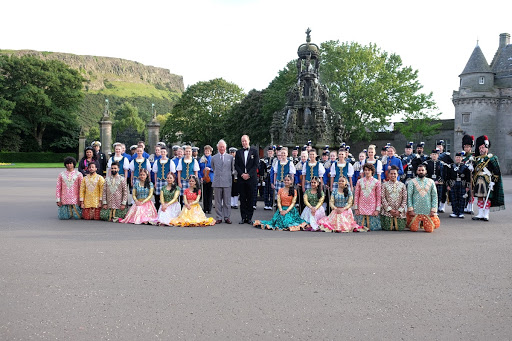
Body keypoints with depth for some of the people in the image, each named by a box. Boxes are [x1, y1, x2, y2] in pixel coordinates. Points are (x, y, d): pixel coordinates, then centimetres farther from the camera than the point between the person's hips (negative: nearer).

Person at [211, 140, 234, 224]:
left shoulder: (230, 157, 7)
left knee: (227, 201, 2)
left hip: (227, 182, 0)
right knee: (218, 201, 3)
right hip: (217, 182, 1)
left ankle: (227, 217, 10)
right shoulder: (213, 158, 9)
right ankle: (219, 218, 9)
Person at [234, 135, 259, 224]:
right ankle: (243, 217, 9)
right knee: (242, 198, 4)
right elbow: (236, 165, 6)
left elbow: (256, 165, -2)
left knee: (250, 198, 0)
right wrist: (242, 174, -8)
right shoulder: (238, 152, 10)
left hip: (251, 178, -2)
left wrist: (248, 174, -10)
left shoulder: (254, 151, 5)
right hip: (241, 178, 2)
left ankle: (249, 217, 6)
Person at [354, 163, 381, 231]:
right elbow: (356, 195, 7)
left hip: (372, 208, -1)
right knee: (361, 228, 0)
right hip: (361, 208, 1)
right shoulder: (360, 181, 6)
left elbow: (378, 197, 2)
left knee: (372, 228, -3)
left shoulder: (376, 182, 2)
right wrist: (356, 208, 2)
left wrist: (377, 209, -4)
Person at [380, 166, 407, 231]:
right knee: (388, 228, -10)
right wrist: (389, 209, -11)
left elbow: (405, 199, 3)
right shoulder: (384, 184, 4)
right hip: (387, 212, -1)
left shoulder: (402, 185, 9)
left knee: (400, 228, -6)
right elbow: (383, 198, -3)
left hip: (399, 212, 1)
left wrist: (399, 210, -8)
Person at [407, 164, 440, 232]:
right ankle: (418, 223, 32)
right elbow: (409, 196, -2)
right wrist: (410, 209, -10)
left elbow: (434, 196, 6)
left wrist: (433, 210, -3)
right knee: (414, 229, -4)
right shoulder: (412, 182, 2)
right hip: (415, 210, -1)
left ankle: (423, 223, 32)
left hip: (428, 211, 1)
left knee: (429, 229, -3)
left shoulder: (431, 182, 7)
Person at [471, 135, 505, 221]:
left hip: (487, 181, -5)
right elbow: (474, 171, 18)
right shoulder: (477, 159, 12)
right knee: (480, 197, 7)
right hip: (478, 182, 5)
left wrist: (492, 182, -14)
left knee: (487, 197, -1)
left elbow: (496, 172, -7)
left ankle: (486, 215, 5)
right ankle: (480, 214, 13)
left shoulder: (492, 158, -4)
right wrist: (473, 181, 12)